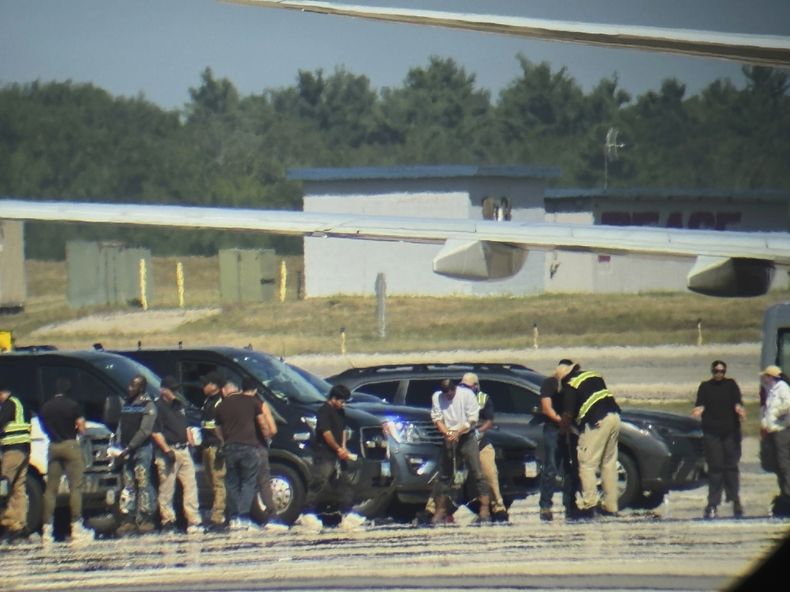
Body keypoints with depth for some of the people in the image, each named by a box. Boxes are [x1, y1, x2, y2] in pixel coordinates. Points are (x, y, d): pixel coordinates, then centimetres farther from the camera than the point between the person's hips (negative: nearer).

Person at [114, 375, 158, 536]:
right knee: (128, 485, 3)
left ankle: (146, 519, -5)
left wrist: (129, 447, -18)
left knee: (143, 483, -7)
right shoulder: (127, 405, 18)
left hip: (142, 449, -7)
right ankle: (128, 520, 2)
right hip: (127, 451, 7)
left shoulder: (148, 405, -4)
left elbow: (145, 431, -13)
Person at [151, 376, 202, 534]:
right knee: (167, 489, -3)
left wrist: (191, 444, 16)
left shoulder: (179, 405, 18)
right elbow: (156, 432, -13)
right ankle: (168, 521, 2)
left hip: (184, 450, 7)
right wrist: (167, 451, -18)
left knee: (191, 485, 1)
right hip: (168, 452, -7)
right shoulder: (158, 407, -7)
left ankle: (193, 521, 1)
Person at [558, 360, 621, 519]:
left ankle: (589, 504, -13)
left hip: (596, 422, -8)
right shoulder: (593, 375, 20)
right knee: (609, 463, 12)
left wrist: (562, 427, 13)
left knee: (587, 464, -4)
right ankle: (611, 506, 13)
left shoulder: (571, 384, -2)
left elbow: (568, 414, -5)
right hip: (614, 416, 8)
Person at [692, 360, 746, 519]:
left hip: (730, 432, 0)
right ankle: (712, 505, -5)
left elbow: (737, 401, -4)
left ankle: (736, 502, 8)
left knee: (731, 467, 0)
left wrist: (739, 409, -27)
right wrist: (698, 409, -25)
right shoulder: (705, 387, 12)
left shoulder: (731, 385, 11)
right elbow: (700, 403, -2)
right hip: (711, 433, 0)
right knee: (715, 468, -5)